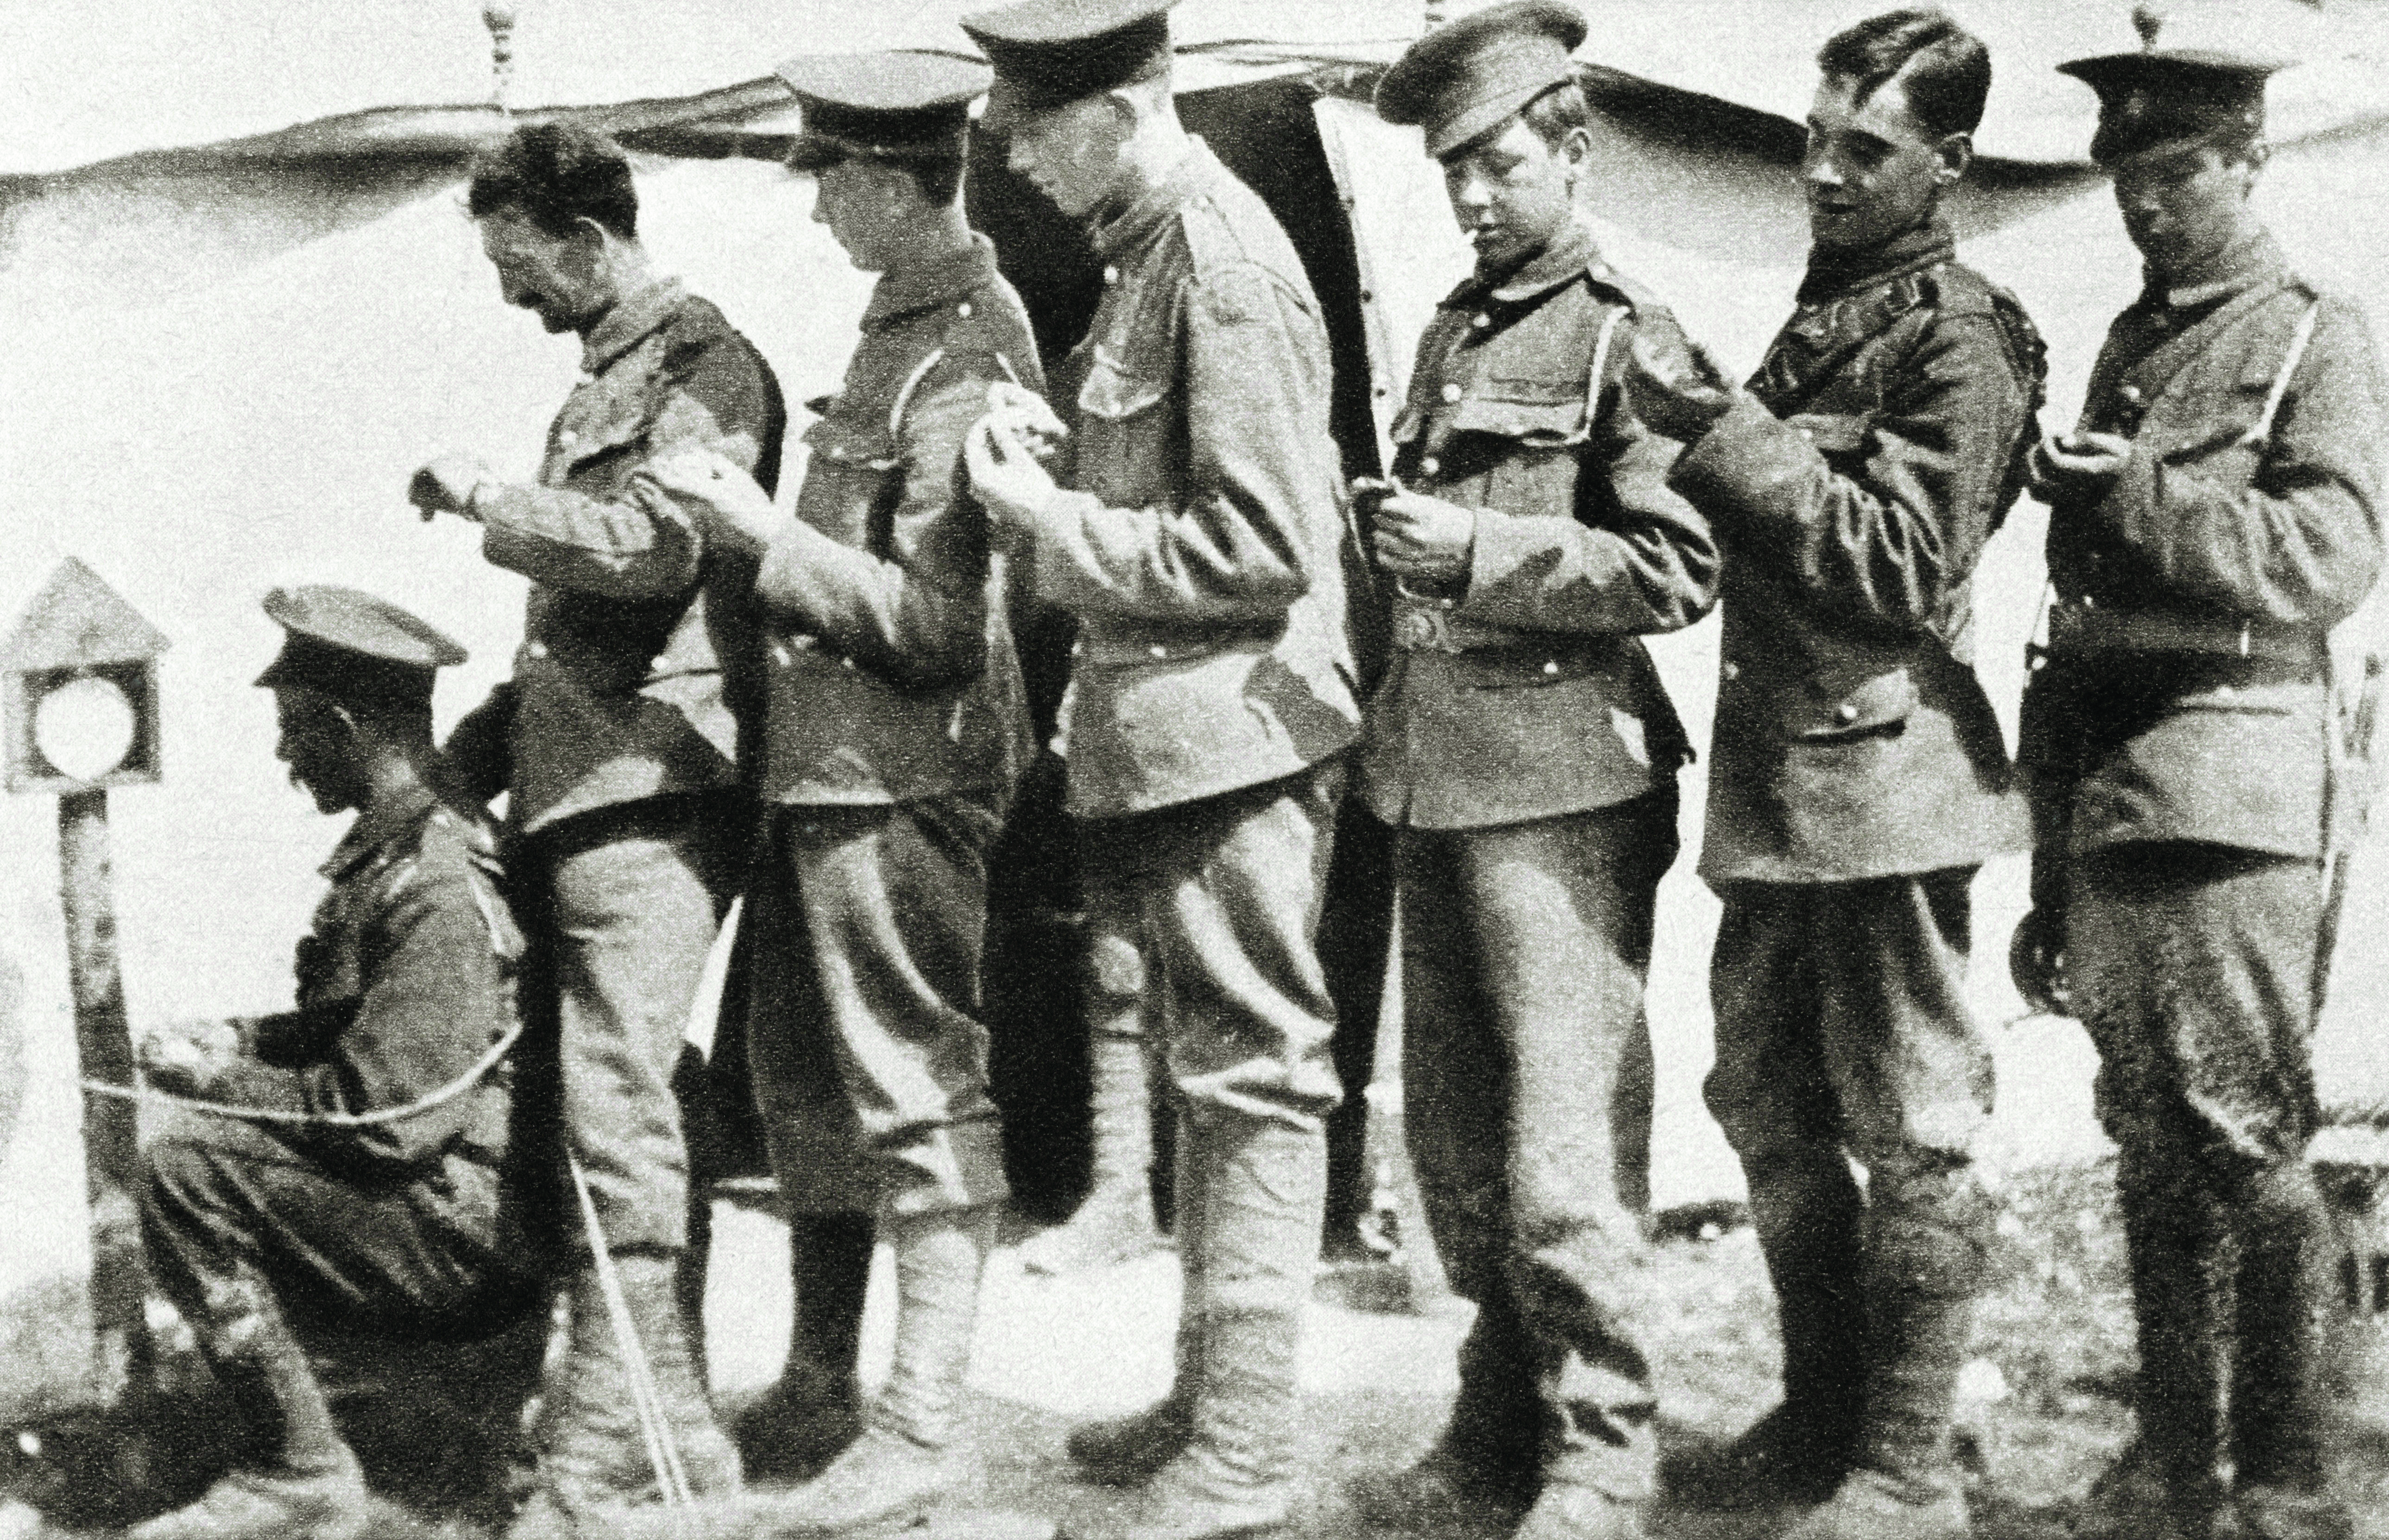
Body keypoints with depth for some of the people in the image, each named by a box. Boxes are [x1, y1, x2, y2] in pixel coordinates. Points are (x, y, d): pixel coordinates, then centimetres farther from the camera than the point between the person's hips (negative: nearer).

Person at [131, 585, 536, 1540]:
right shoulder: (395, 851, 12)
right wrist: (234, 1042, 8)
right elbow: (357, 1033, 24)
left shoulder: (440, 889, -21)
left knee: (186, 1169, -20)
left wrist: (213, 1081, -10)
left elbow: (385, 1118, -24)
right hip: (440, 1201, 11)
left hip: (470, 1235, -11)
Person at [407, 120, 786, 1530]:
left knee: (619, 1113, -11)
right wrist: (472, 752, 21)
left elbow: (651, 547, -20)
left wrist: (481, 497, -7)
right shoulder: (607, 380, 23)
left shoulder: (703, 366, -6)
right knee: (632, 1111, 11)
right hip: (583, 790, 10)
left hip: (652, 785, -10)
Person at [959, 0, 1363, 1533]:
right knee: (1209, 1072, 17)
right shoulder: (1149, 247, 14)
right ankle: (1208, 1400, 30)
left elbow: (1263, 549, -21)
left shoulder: (1222, 263, -17)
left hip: (1233, 727, -10)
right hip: (1168, 736, 10)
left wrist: (1053, 524, -15)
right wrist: (1059, 450, 3)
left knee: (1252, 1078, -4)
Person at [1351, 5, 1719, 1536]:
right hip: (1439, 776, 8)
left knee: (1558, 1148, -6)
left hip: (1561, 780, -8)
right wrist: (1400, 536, 13)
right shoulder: (1454, 331, 18)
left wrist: (1483, 548, -17)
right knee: (1455, 1142, 13)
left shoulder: (1624, 332, -7)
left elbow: (1679, 570, -13)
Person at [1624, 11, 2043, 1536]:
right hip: (1778, 779, 9)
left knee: (1912, 1129, 0)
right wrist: (1707, 430, 7)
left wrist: (1728, 432, -21)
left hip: (1886, 774, -9)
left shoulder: (1958, 336, -9)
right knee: (1769, 1110, 15)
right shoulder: (1823, 314, 17)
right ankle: (1820, 1417, 28)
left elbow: (1900, 565, -17)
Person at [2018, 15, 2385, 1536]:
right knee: (2152, 1145, 11)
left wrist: (2142, 498, -21)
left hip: (2230, 796, -7)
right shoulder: (2129, 344, 19)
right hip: (2107, 791, 7)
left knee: (2244, 1146, -4)